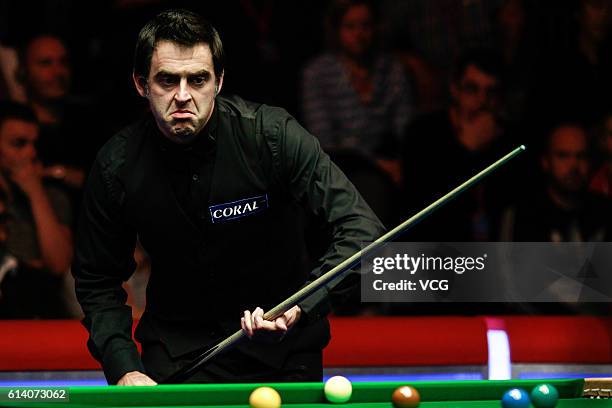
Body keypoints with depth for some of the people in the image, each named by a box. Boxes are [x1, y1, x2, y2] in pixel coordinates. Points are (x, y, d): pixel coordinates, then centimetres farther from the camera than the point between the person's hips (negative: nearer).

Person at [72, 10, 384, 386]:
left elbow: (362, 230, -24)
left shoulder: (271, 135, -21)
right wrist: (124, 369, -15)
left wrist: (301, 307, -38)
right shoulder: (116, 167, -14)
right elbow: (97, 281, 0)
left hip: (282, 347, -1)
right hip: (177, 348, 1)